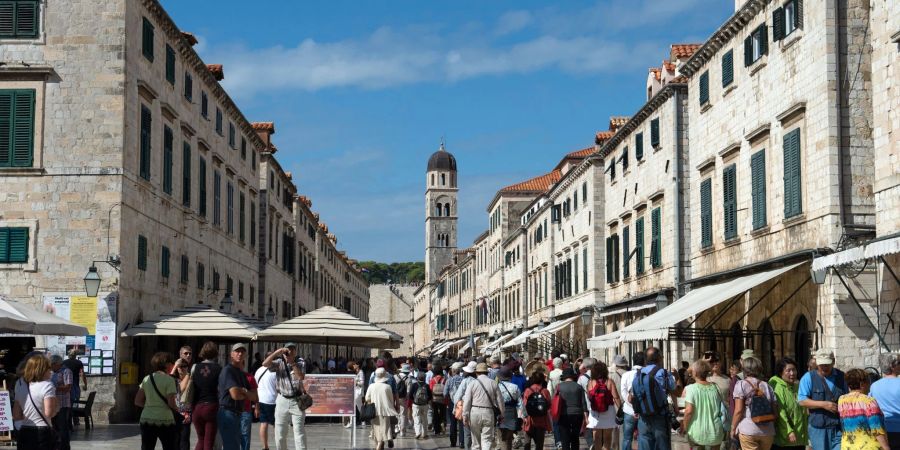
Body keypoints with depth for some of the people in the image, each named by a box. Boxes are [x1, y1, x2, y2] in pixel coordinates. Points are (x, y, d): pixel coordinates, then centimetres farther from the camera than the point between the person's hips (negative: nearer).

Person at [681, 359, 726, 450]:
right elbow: (723, 411, 5)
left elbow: (689, 411, -16)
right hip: (715, 433, 3)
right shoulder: (716, 388, 2)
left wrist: (684, 428, -4)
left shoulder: (691, 388, -10)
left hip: (697, 433, -3)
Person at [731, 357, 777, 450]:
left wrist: (733, 428, 1)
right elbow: (775, 412, 11)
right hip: (768, 431, 5)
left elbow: (738, 410, -9)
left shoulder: (741, 385, -3)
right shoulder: (767, 386, 11)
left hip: (748, 431, -5)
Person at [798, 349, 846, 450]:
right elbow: (802, 401, -7)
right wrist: (823, 404, -17)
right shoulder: (808, 378, 1)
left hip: (839, 427, 2)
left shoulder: (841, 376, 11)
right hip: (818, 428, -2)